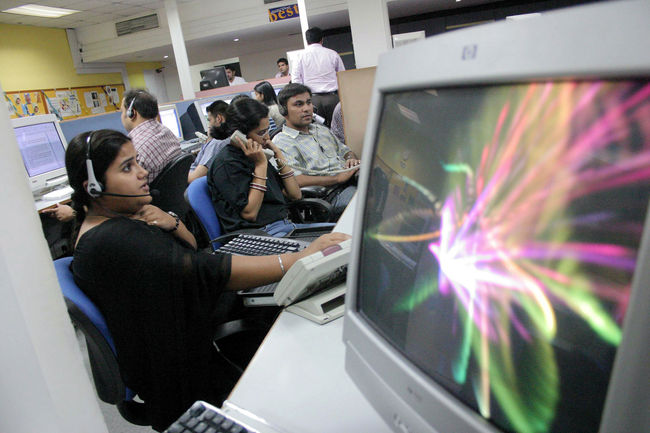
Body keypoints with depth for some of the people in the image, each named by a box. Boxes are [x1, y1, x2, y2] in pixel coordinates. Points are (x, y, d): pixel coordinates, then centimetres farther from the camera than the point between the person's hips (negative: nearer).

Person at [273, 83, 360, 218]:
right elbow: (295, 180, -15)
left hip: (353, 179, 8)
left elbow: (344, 150, 34)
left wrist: (351, 159, 8)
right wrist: (338, 178, -15)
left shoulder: (321, 129, 27)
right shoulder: (281, 142, -1)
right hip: (332, 194, -8)